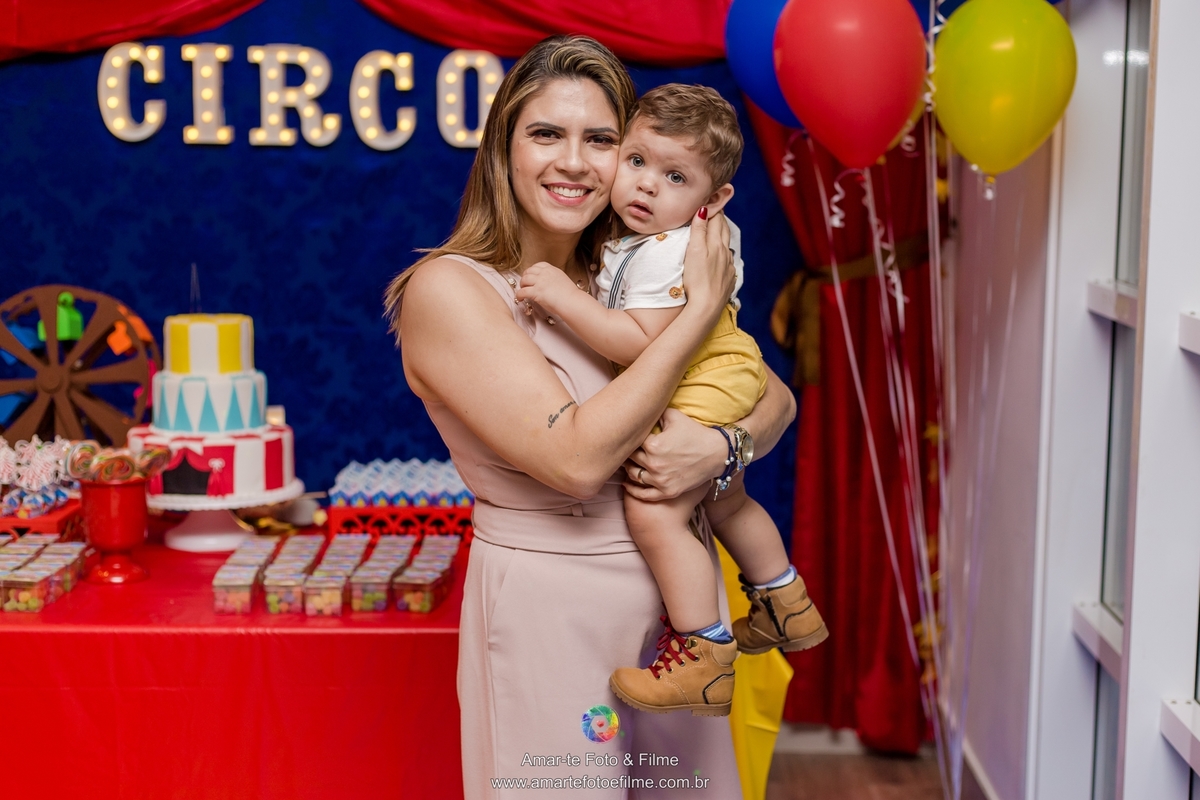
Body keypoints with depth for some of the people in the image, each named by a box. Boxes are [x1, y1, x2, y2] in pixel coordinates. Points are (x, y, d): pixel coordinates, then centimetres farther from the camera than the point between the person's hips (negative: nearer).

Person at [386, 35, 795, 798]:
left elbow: (775, 398, 7)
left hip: (676, 593, 6)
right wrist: (704, 307, -18)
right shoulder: (448, 290, -13)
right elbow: (575, 458, -22)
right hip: (548, 612, -6)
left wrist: (721, 446, -17)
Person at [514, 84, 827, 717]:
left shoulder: (665, 253, -28)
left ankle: (704, 658, -18)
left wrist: (566, 299, -35)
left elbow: (642, 342, -36)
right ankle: (786, 610, 47)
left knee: (653, 514, -22)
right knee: (727, 504, 28)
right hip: (718, 401, 12)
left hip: (700, 399, -12)